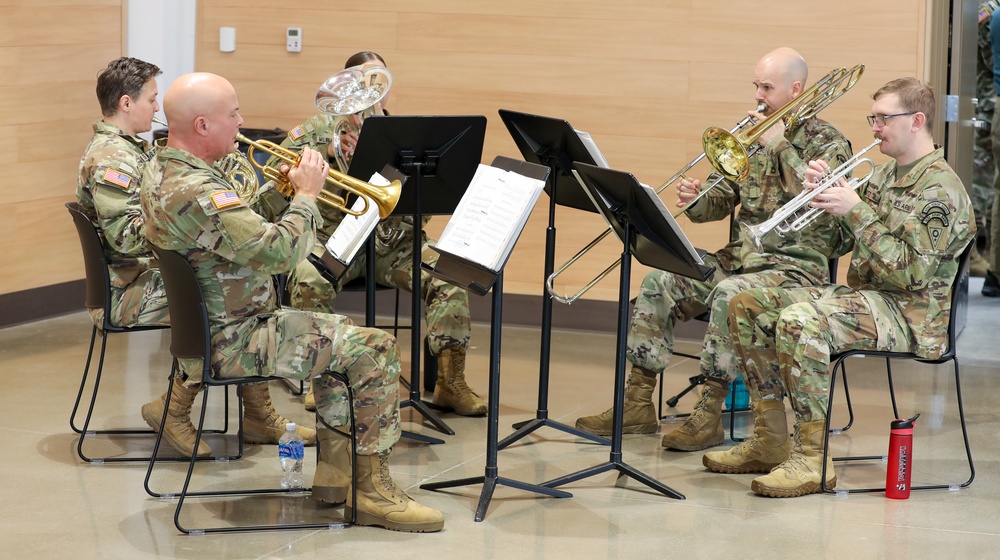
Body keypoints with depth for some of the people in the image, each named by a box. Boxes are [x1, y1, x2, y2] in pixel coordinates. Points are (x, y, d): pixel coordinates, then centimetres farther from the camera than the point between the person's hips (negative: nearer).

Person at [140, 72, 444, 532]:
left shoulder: (163, 176, 8)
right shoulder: (197, 192, -27)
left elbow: (245, 230, 19)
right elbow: (281, 252, -31)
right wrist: (306, 194, -15)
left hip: (207, 329, 11)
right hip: (232, 343, -11)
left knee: (343, 336, 24)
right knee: (375, 348, -10)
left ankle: (334, 472, 24)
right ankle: (372, 490, -3)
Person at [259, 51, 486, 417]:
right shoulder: (322, 127, 10)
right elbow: (277, 168, -5)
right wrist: (328, 151, -19)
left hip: (394, 240, 2)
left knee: (449, 279, -23)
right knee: (310, 283, -33)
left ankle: (450, 383, -16)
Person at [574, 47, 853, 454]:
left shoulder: (827, 142, -4)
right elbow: (721, 201, 15)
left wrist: (780, 147, -17)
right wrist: (696, 200, -9)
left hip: (797, 265, -7)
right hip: (741, 257, 7)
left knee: (731, 293, -35)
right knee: (660, 282, -11)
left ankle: (710, 413, -30)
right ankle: (638, 404, -10)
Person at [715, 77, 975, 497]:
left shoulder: (940, 190, -14)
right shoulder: (884, 175, 16)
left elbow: (910, 273, -23)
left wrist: (857, 212, -22)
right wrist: (827, 194, -1)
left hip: (910, 316, -10)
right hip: (861, 295, 10)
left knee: (799, 321, -34)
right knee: (747, 306, 2)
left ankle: (813, 459, -28)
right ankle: (771, 441, 3)